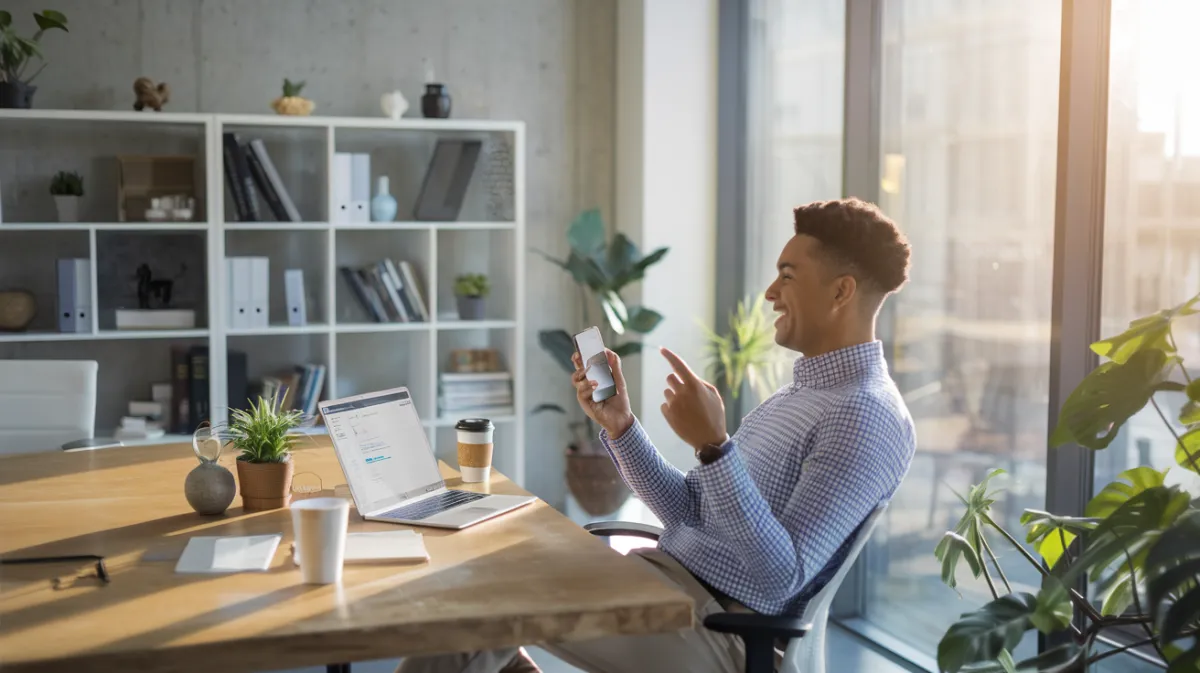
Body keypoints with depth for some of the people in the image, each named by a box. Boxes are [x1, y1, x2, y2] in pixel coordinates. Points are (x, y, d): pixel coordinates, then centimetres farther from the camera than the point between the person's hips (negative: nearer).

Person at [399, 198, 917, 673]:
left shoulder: (867, 418, -16)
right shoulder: (799, 392, 15)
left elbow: (782, 578, -24)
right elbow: (690, 514, 12)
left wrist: (713, 446, -31)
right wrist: (619, 425, 1)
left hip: (716, 627, -9)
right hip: (664, 577, 9)